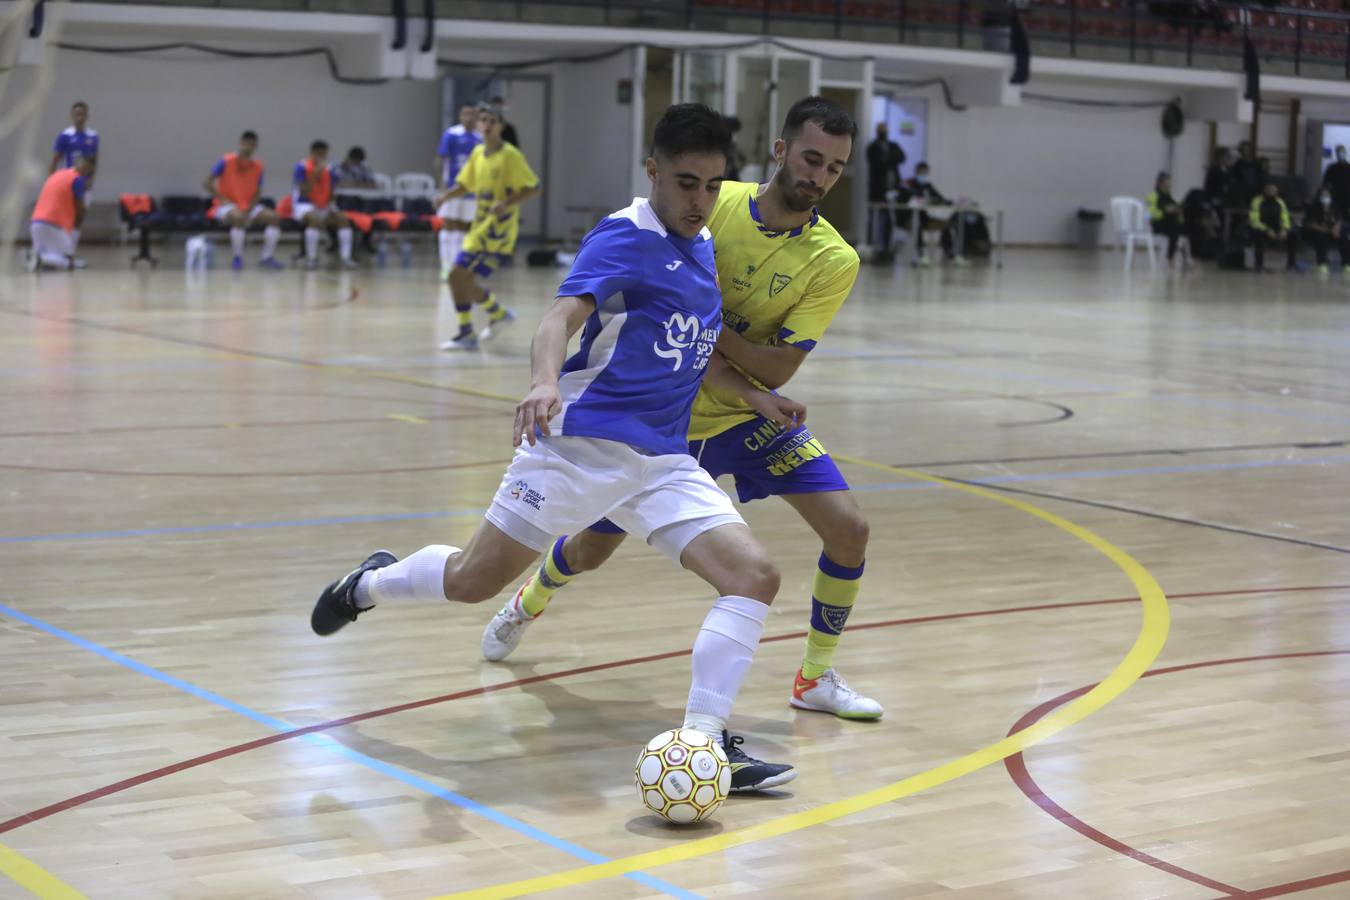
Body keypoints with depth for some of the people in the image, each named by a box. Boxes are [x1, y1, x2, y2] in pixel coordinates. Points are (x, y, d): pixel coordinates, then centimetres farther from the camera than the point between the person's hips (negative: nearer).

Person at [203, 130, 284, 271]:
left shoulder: (257, 166, 3)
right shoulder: (226, 161, -9)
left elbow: (257, 192, 4)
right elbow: (208, 182, -9)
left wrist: (248, 210, -13)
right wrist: (222, 199, -18)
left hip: (248, 206, 5)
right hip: (226, 206, -5)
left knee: (272, 217, -16)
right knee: (238, 217, -38)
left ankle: (267, 257, -9)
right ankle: (238, 257, -24)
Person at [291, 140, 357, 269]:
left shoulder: (329, 170, 3)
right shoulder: (302, 167, -12)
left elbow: (332, 195, 7)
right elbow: (303, 193, -21)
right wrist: (315, 176, -27)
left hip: (323, 206, 5)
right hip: (303, 205, -5)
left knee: (343, 218, -17)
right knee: (316, 218, -36)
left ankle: (346, 258, -20)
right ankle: (311, 258, -27)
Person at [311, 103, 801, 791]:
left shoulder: (704, 248, 13)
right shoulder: (625, 237, -11)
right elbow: (560, 319, -27)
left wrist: (756, 397, 17)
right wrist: (544, 384, -46)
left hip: (663, 461, 7)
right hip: (582, 443, -7)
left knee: (755, 576, -13)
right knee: (473, 580, 2)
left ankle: (704, 741, -13)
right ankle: (368, 585, 34)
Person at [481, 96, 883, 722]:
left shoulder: (834, 261, -15)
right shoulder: (711, 205, -14)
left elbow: (776, 370, -20)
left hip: (750, 414, 1)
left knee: (848, 529, -15)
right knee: (590, 550, 9)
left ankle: (817, 677, 6)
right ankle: (528, 603, 45)